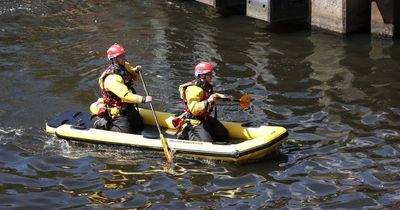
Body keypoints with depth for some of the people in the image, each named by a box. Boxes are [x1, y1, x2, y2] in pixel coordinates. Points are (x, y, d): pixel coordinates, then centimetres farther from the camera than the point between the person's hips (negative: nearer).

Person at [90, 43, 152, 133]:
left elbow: (136, 77, 15)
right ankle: (103, 123, 11)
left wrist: (137, 70, -8)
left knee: (139, 128, 18)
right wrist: (143, 99, -43)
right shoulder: (112, 79, -30)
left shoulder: (125, 66, -2)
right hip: (118, 111, -9)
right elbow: (125, 96, -38)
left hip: (130, 108, 9)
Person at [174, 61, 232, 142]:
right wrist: (207, 101, -40)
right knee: (206, 141, -24)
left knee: (224, 135, 9)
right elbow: (193, 109, -33)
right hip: (194, 121, -10)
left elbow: (212, 95, 35)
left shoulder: (206, 86, 9)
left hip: (206, 118, 10)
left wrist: (224, 97, 30)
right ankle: (187, 134, 1)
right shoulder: (194, 89, -22)